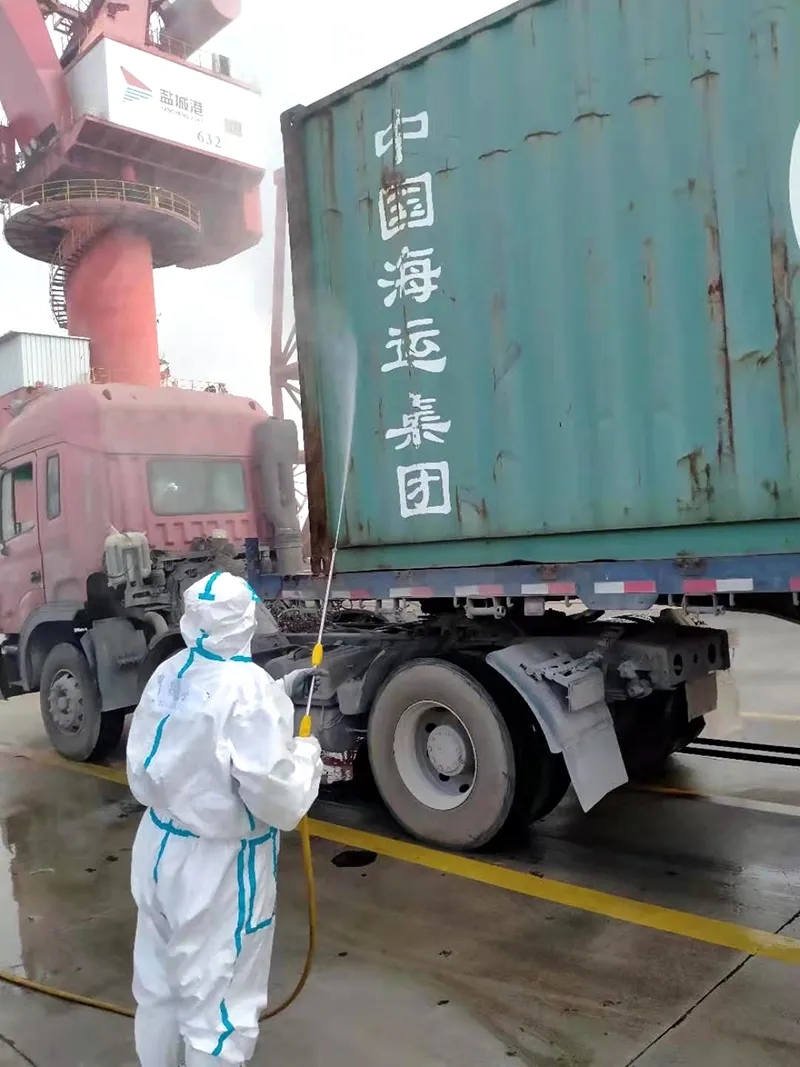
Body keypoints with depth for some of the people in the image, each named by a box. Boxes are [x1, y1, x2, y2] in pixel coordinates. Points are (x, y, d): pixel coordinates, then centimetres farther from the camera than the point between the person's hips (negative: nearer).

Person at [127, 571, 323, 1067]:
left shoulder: (168, 675, -2)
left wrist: (278, 694, 12)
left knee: (159, 986, 26)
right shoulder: (249, 687, -26)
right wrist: (307, 754, -6)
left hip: (160, 847, 8)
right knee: (217, 1006, 11)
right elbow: (279, 799, -25)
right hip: (219, 864, -8)